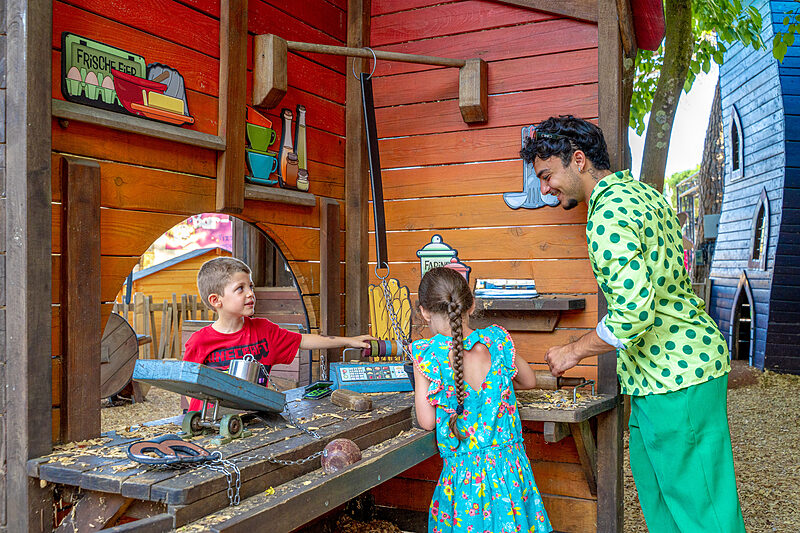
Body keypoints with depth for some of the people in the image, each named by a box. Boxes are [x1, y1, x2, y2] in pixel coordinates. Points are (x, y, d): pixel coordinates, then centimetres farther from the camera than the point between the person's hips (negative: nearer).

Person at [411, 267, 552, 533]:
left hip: (465, 472, -3)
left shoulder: (428, 354, -14)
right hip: (511, 464, 4)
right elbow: (529, 381, 15)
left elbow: (427, 421, -9)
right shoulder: (496, 340, -2)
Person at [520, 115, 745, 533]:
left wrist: (573, 350, -13)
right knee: (653, 480, 21)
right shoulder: (642, 192, 11)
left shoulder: (607, 216, -21)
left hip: (673, 375, -10)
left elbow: (634, 311, -28)